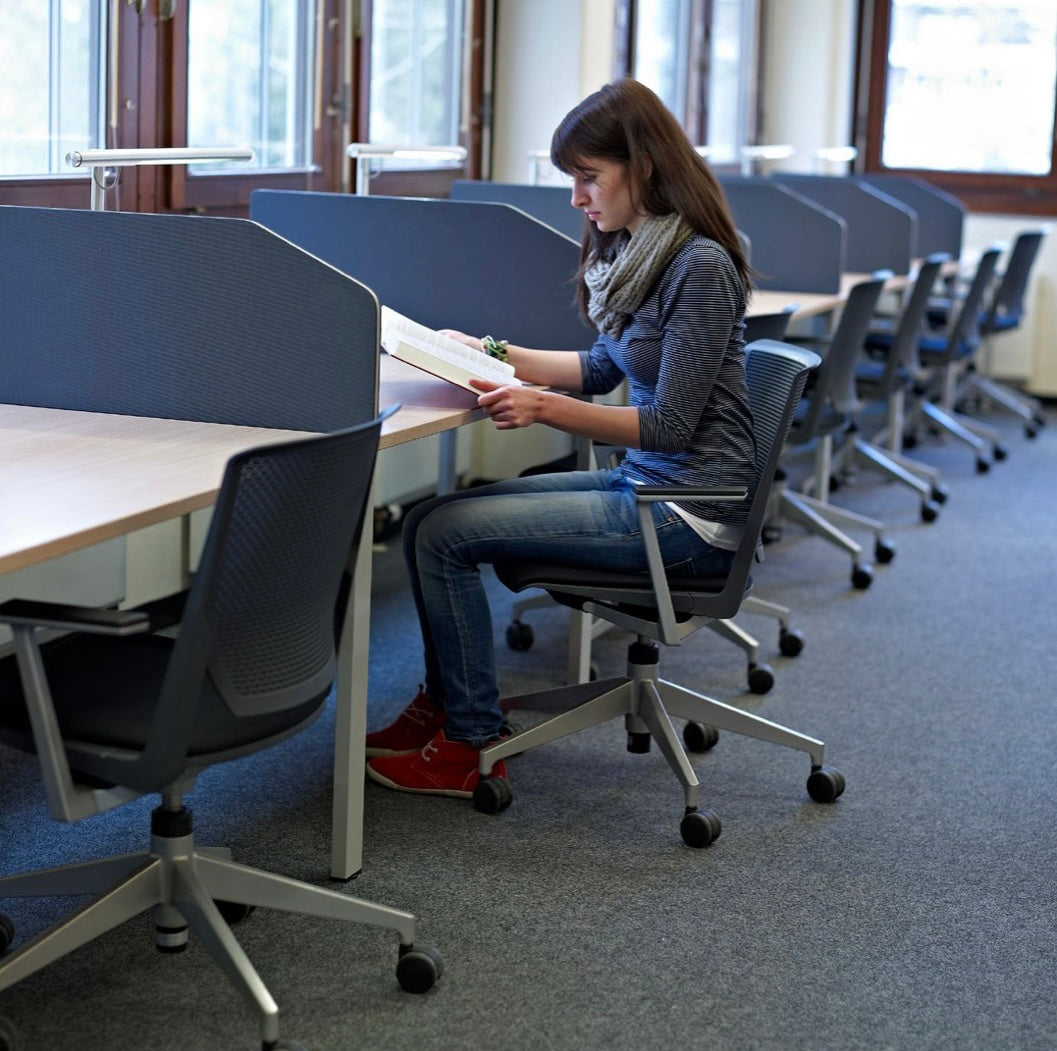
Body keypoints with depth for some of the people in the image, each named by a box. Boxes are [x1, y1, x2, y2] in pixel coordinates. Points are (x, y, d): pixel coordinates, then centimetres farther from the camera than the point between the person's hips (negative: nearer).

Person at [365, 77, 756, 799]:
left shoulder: (699, 265, -18)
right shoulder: (632, 252, 10)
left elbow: (670, 426, -20)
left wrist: (544, 407, -28)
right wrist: (495, 354, 13)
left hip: (687, 513, -10)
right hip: (642, 483, 10)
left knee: (444, 532, -13)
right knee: (431, 517, 6)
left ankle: (470, 745, 0)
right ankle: (447, 705, 16)